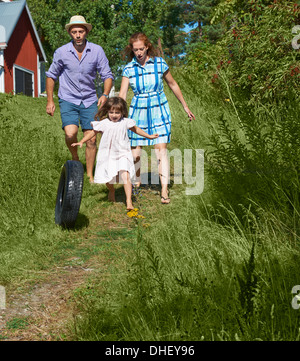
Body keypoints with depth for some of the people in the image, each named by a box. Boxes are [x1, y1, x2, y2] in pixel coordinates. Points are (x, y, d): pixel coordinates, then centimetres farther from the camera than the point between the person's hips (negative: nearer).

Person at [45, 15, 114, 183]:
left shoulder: (97, 51, -5)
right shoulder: (61, 52, -5)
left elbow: (107, 75, 0)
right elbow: (51, 76, 8)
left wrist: (105, 95, -18)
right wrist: (50, 100, 5)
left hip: (89, 101, 1)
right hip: (68, 100, -1)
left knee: (91, 139, 0)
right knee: (71, 133, -23)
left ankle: (90, 176, 16)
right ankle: (75, 158, 10)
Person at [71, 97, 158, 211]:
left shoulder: (125, 122, 1)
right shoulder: (104, 123, -2)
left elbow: (136, 129, 17)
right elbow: (93, 132, 9)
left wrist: (149, 136, 22)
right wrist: (81, 142, 2)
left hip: (123, 154, -1)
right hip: (108, 156, 1)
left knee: (125, 176, -19)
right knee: (108, 179, 9)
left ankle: (129, 201, -16)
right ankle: (111, 191, 44)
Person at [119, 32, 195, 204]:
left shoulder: (160, 63, -5)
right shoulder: (129, 69, -3)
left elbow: (173, 85, 8)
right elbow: (122, 95, -7)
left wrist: (186, 107, 14)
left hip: (159, 110, -2)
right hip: (138, 111, 2)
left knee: (161, 149, -10)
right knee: (135, 150, 4)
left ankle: (164, 190, -9)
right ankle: (137, 182, 28)